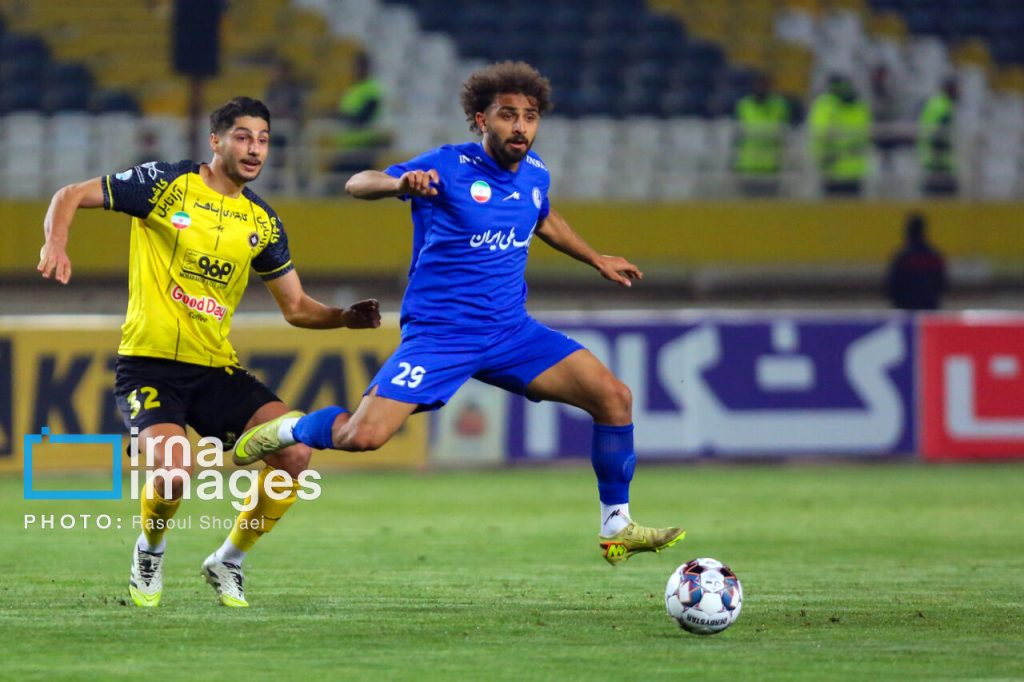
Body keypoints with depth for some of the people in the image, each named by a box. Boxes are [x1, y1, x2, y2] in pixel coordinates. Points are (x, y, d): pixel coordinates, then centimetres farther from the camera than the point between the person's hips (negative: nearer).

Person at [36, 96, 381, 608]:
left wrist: (346, 317, -4)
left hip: (216, 369, 5)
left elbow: (296, 307, 15)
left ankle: (228, 561, 8)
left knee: (294, 451, -15)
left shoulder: (262, 222, 9)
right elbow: (71, 196, -1)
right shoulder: (165, 184, -5)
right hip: (149, 366, -5)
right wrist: (56, 244, -21)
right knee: (172, 469, -29)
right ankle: (149, 554, 7)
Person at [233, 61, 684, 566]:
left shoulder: (534, 174, 6)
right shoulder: (448, 167, -13)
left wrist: (596, 260, 35)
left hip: (511, 332, 6)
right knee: (361, 437, -20)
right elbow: (357, 184, -18)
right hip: (438, 333, -5)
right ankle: (290, 430, 15)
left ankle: (616, 528, 5)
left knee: (613, 396, -9)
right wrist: (401, 183, -40)